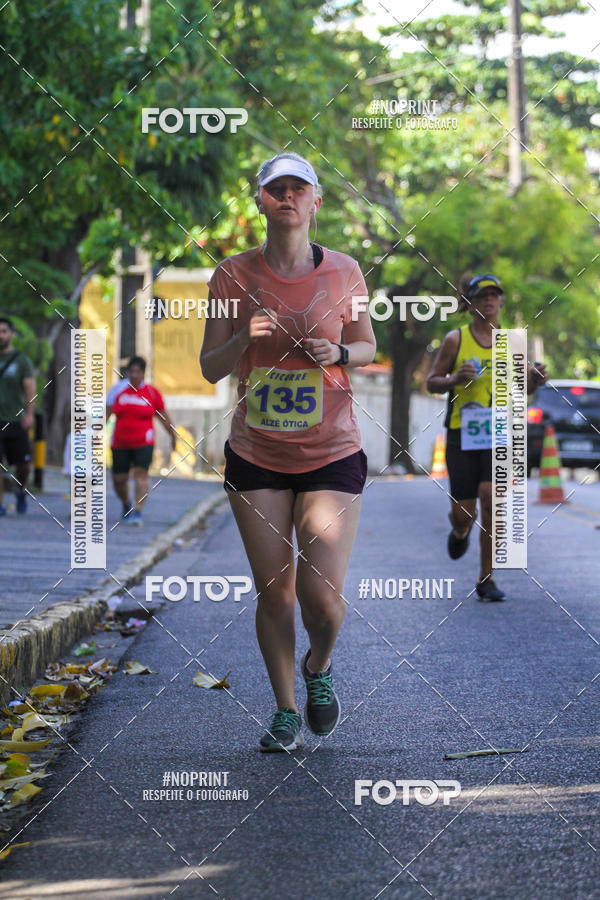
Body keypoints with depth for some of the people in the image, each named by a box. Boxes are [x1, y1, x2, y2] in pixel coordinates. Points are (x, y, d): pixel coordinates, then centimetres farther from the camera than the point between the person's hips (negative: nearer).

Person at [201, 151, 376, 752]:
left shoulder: (342, 272, -2)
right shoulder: (234, 275, -2)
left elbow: (369, 347, 12)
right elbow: (210, 368, 2)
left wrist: (338, 353, -11)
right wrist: (244, 339, -18)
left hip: (332, 455, -1)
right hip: (255, 456, 1)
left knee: (322, 595, -10)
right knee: (273, 592, 3)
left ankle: (318, 669, 24)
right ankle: (285, 712, 22)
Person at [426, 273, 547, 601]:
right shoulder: (455, 339, 1)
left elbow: (524, 386, 17)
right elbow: (432, 382, 6)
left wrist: (536, 378, -6)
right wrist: (455, 379, -14)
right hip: (461, 432, -1)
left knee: (491, 499, -16)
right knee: (464, 511, 0)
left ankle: (486, 579, -3)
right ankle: (460, 529, 41)